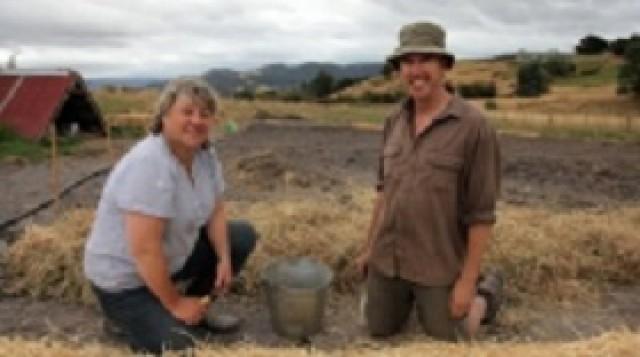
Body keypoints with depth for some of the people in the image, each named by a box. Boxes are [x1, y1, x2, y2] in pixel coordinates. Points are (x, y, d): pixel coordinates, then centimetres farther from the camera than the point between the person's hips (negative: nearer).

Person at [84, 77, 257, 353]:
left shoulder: (205, 154, -5)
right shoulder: (148, 166, -32)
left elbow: (216, 211, 5)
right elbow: (145, 250, -32)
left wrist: (224, 259, -9)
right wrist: (174, 304, -21)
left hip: (175, 255, 8)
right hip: (124, 278, -8)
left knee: (243, 236, 5)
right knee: (180, 346, -17)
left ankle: (195, 309, 15)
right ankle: (126, 319, 10)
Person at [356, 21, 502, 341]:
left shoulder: (473, 126, -19)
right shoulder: (395, 121, 0)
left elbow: (481, 212, -17)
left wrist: (468, 280, -15)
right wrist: (369, 247, 13)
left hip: (439, 264, -5)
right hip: (388, 256, 5)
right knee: (379, 329, 18)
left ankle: (487, 293, 36)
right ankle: (411, 294, 44)